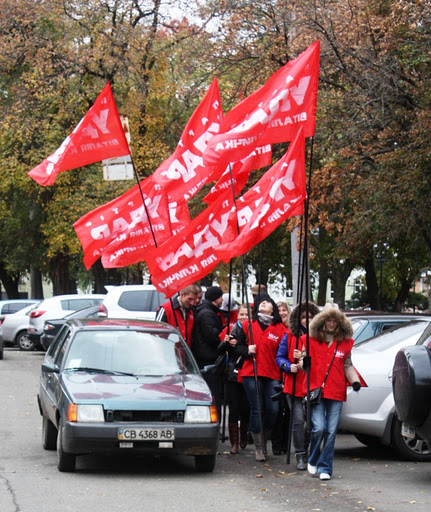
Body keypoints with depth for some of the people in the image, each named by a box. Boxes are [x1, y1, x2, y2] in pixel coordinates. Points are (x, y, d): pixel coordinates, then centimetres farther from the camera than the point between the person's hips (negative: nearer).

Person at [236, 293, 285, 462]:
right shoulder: (248, 325, 7)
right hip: (251, 373, 0)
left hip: (272, 375, 1)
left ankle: (263, 440, 20)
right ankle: (258, 447, 8)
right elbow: (239, 345, 12)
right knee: (256, 409, -1)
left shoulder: (280, 329, 5)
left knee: (272, 410, -4)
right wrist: (247, 350, -8)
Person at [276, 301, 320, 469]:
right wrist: (289, 366, -12)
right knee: (298, 421, -4)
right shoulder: (290, 336, 6)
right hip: (294, 386, 0)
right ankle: (300, 456, 2)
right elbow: (280, 357, 8)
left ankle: (308, 453, 21)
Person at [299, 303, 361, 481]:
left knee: (331, 431, -1)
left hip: (336, 393, 2)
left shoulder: (345, 342, 11)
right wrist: (304, 362, -14)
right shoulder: (311, 340, 5)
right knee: (319, 427, -12)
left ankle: (324, 467, 8)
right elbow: (303, 361, 10)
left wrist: (355, 380, 0)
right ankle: (313, 461, 13)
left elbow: (347, 366, 17)